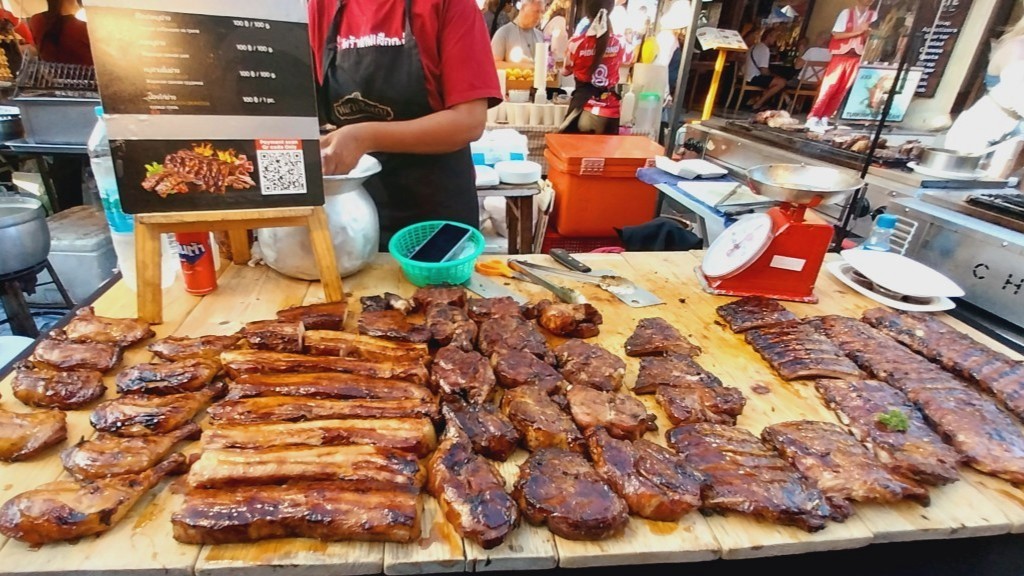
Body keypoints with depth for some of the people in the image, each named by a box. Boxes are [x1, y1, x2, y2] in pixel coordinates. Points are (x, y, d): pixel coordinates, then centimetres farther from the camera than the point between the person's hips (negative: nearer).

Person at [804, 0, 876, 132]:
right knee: (828, 87, -10)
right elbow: (836, 34, -7)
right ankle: (813, 118, -14)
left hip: (856, 57, 4)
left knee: (842, 90, 1)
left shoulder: (873, 16, 9)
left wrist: (868, 33, -14)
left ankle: (824, 119, 4)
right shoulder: (846, 12, 0)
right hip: (841, 54, -4)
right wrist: (858, 32, -14)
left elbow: (868, 39, 7)